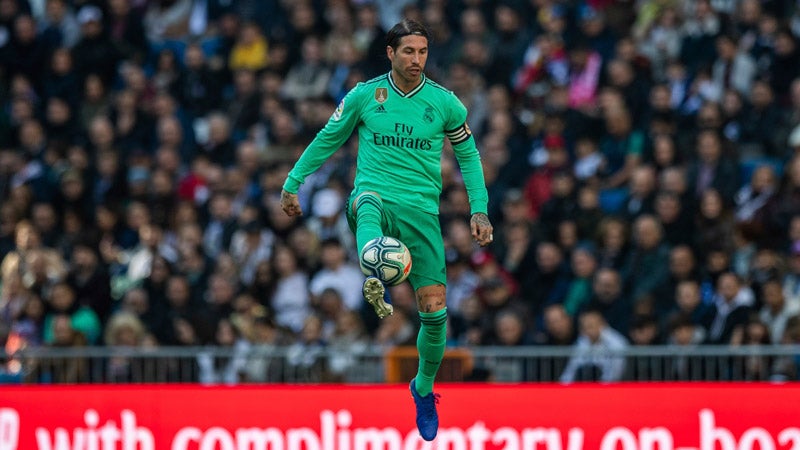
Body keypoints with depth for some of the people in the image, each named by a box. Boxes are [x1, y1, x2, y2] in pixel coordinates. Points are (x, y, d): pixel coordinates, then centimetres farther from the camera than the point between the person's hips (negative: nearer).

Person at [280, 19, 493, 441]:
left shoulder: (445, 103, 5)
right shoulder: (364, 96, 4)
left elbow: (468, 155, 16)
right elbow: (328, 140, 17)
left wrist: (479, 210, 9)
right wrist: (293, 182, 17)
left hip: (422, 209, 1)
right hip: (375, 196, -1)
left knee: (434, 308, -5)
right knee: (369, 203, -42)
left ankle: (424, 387, 21)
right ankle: (374, 281, -70)